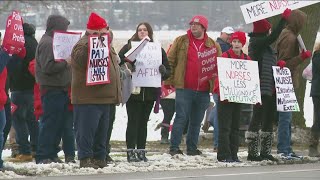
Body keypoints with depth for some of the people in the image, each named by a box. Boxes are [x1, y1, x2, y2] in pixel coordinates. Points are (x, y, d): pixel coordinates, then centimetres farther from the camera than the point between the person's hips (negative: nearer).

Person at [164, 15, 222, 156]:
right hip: (184, 89, -3)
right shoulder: (181, 41, 4)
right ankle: (174, 147, -3)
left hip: (203, 91, 3)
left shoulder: (213, 46, 9)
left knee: (197, 121, 10)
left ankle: (192, 148, 18)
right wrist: (168, 81, -3)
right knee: (181, 118, -6)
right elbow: (170, 61, 4)